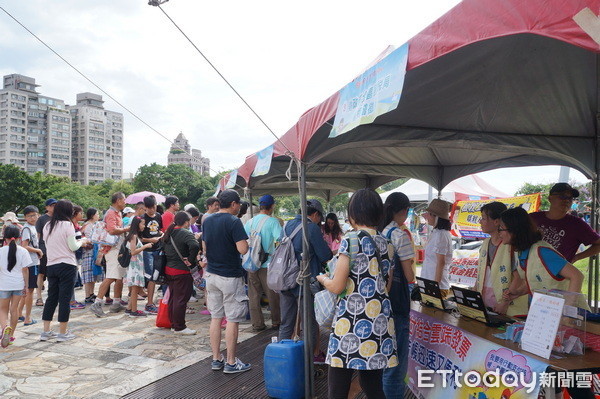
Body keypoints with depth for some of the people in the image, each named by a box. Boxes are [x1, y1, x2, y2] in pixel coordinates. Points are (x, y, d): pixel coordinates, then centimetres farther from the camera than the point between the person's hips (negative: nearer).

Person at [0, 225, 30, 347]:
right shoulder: (23, 251, -6)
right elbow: (25, 270, -4)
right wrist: (27, 286, 3)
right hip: (18, 284, 1)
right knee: (14, 309, 14)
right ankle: (10, 335, 20)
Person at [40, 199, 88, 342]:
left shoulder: (47, 226, 9)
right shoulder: (67, 225, -10)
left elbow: (49, 245, 15)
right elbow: (73, 247, -11)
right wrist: (81, 241, 9)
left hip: (51, 265, 6)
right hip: (67, 266, -6)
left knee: (51, 298, 14)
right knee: (65, 298, 1)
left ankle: (46, 331, 18)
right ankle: (62, 333, 6)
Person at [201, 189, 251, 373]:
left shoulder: (207, 221, 7)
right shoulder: (234, 222, -16)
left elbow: (204, 248, 14)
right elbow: (243, 249, -21)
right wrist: (243, 239, -4)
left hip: (212, 274, 7)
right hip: (230, 276, -7)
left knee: (215, 317, 13)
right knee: (232, 319, 2)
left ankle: (216, 359, 21)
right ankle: (231, 363, 9)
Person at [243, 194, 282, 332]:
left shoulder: (249, 222, 6)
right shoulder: (273, 221, -9)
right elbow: (280, 240, -19)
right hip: (267, 264, -4)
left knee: (254, 295, 10)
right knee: (273, 295, 10)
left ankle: (257, 323, 14)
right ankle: (276, 322, 20)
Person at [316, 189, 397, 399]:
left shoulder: (351, 240, -9)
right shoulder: (386, 244, 9)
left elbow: (337, 287, -9)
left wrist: (323, 279, 11)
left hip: (352, 320, -7)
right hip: (380, 321, 7)